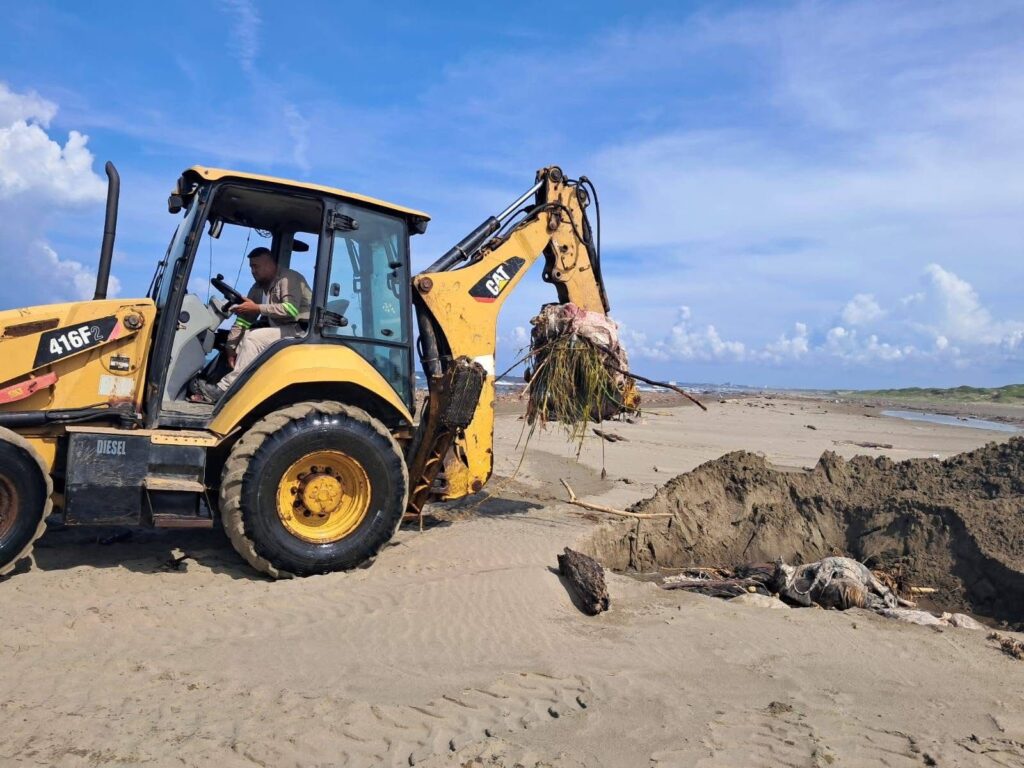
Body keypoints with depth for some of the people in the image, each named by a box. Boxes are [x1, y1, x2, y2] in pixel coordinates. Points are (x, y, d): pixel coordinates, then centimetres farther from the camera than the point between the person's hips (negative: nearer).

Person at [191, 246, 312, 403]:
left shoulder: (288, 278, -11)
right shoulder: (258, 288, 13)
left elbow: (291, 309, -27)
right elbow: (244, 318, 9)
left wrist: (257, 308, -24)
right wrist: (230, 348, 1)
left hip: (300, 330, -9)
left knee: (254, 337, -24)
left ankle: (223, 389, -22)